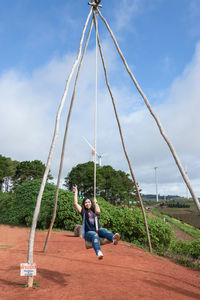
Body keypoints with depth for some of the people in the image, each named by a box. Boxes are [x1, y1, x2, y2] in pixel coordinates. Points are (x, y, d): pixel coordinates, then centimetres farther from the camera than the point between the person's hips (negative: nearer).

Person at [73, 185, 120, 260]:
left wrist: (95, 202, 2)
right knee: (94, 235, -36)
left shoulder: (94, 211, 16)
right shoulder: (83, 212, 12)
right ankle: (99, 252, -63)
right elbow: (75, 203, 0)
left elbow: (98, 211, -10)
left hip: (97, 230, 2)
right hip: (88, 232, -2)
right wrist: (76, 192, 3)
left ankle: (114, 238, -64)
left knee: (103, 230, -31)